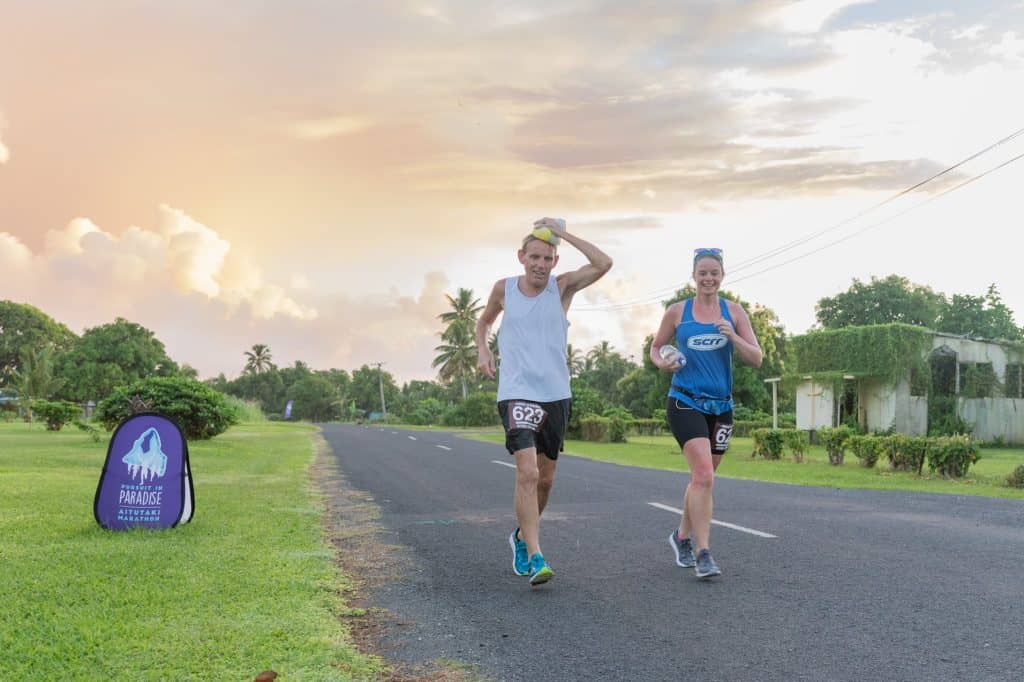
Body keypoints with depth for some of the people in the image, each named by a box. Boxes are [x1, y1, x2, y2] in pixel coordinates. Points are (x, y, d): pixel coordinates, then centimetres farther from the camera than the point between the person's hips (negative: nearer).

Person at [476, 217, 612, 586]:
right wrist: (482, 349, 4)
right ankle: (534, 558, -16)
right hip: (517, 394, -2)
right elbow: (483, 321, 23)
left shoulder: (563, 287, 0)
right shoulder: (504, 288, 3)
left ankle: (521, 536, 37)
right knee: (527, 473, -19)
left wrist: (563, 233, -14)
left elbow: (603, 263, -17)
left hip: (557, 394, 2)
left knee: (545, 479, 13)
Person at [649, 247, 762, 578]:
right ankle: (703, 554, -13)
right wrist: (662, 362, -9)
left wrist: (733, 337, -16)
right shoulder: (677, 312, 2)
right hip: (685, 402, -3)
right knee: (704, 476, -18)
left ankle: (682, 536, 36)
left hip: (721, 405, 3)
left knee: (702, 477, 14)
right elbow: (655, 347, 14)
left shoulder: (734, 312, 5)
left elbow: (756, 359, 1)